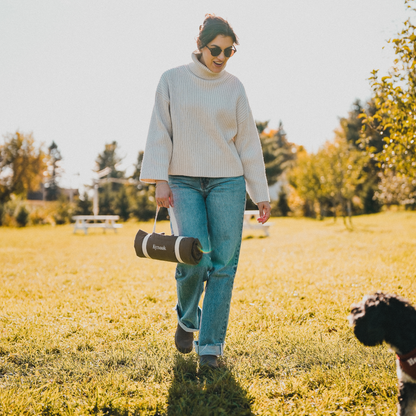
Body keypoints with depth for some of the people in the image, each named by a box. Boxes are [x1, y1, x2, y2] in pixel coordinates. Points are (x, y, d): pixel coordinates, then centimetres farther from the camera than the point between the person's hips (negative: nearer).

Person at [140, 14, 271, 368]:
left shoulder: (234, 87, 7)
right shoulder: (172, 80, 4)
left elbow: (248, 142, 8)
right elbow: (160, 133, 2)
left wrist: (261, 194, 5)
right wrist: (159, 180, -10)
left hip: (227, 182, 2)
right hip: (183, 182, -1)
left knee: (223, 264, -5)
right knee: (194, 258, -15)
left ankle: (210, 344, 5)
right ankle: (187, 319, 16)